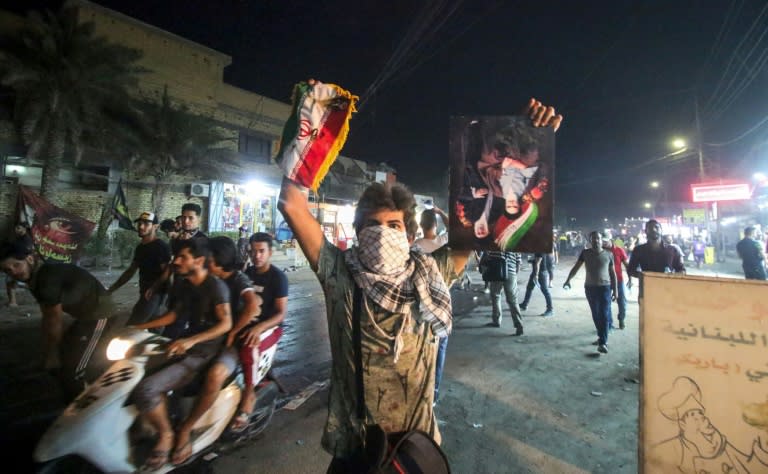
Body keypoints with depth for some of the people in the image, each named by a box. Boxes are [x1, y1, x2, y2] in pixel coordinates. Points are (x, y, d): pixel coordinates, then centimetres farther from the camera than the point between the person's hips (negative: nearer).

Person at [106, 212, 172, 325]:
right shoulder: (140, 247, 15)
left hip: (154, 294, -8)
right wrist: (111, 289, 18)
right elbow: (131, 271, 21)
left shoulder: (162, 247, -12)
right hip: (144, 293, 8)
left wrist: (153, 289, -28)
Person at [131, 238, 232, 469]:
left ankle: (166, 434, 4)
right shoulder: (182, 284, 10)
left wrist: (191, 340, -30)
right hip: (185, 343, 9)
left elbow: (226, 323, -22)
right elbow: (173, 315, 20)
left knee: (145, 389, -23)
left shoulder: (216, 286, -16)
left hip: (204, 351, -9)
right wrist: (139, 327, 13)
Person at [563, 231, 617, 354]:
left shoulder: (608, 255, 0)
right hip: (590, 287, 2)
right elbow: (576, 267, 0)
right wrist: (568, 280, -11)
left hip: (605, 287, -2)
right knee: (595, 314, 11)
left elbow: (613, 273, 6)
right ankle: (602, 337, 29)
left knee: (604, 315, -6)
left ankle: (602, 342, -4)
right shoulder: (585, 253, 1)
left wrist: (615, 290, 5)